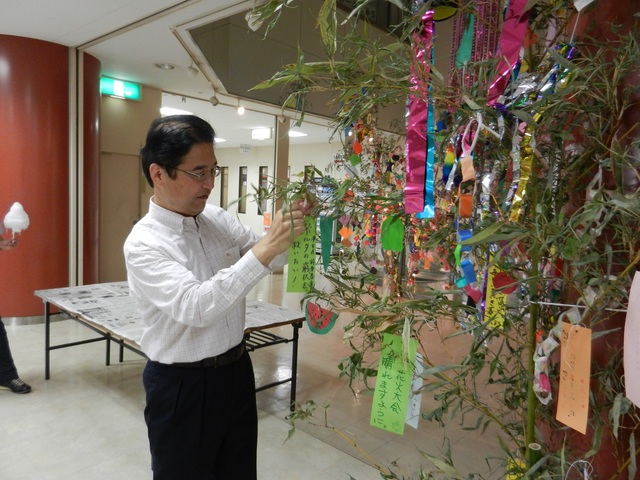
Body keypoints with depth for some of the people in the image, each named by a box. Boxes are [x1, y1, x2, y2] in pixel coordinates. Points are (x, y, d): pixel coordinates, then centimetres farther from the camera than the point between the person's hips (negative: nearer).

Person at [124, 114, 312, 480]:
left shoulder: (218, 218, -1)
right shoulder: (144, 243, -19)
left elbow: (267, 260, 6)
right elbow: (195, 306, -32)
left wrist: (286, 232, -15)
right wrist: (265, 248, -37)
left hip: (237, 369, 6)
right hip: (182, 385, -6)